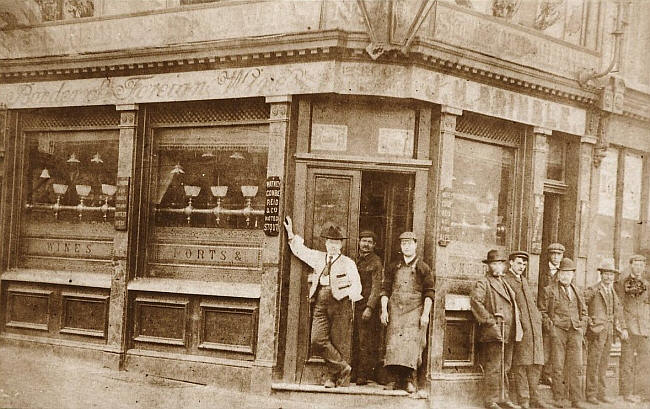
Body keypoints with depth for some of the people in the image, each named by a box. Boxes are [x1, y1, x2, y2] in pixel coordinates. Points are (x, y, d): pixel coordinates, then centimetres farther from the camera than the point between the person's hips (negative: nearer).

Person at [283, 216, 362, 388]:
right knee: (317, 340, -9)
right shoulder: (318, 257, 17)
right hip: (320, 304, 3)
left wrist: (342, 293, -17)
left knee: (339, 343, -3)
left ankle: (332, 376, 10)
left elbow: (356, 286, 0)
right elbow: (300, 250, 28)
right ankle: (343, 367, 4)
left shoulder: (348, 263, 6)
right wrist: (291, 233, 21)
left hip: (340, 305, -3)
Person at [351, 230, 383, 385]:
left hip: (367, 307, -5)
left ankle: (363, 375, 1)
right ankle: (354, 372, 13)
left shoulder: (376, 263, -3)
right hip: (353, 306, 5)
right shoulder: (355, 260, 14)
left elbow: (376, 287, -8)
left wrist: (369, 307, -16)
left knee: (365, 342, -4)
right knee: (354, 342, 6)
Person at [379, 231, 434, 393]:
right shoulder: (393, 267, 14)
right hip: (395, 311, 3)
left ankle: (410, 380, -7)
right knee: (393, 343, -2)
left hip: (415, 311, -3)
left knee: (412, 342, -11)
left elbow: (429, 293, 1)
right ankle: (397, 378, 3)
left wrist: (425, 314, -7)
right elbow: (385, 289, 12)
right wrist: (384, 310, 2)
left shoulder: (423, 268, 5)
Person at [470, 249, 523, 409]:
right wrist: (489, 321, -23)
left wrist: (517, 326, 18)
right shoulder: (482, 284, -3)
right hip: (494, 333, -7)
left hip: (509, 334, 8)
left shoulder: (506, 284, 22)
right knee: (493, 368, -7)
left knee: (505, 368, 13)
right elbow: (475, 301, -19)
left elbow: (514, 304, 31)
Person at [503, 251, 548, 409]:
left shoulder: (524, 280, 22)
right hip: (520, 329, -7)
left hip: (534, 326, 7)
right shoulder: (504, 280, -2)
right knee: (520, 365, -5)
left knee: (535, 364, 8)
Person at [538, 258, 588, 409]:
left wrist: (582, 328, 10)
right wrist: (550, 327, -8)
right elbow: (542, 312, 2)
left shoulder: (577, 292, 18)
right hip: (558, 330, -4)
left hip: (575, 333, 4)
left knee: (575, 366, 0)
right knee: (558, 367, -3)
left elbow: (584, 312, 25)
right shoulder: (549, 290, 5)